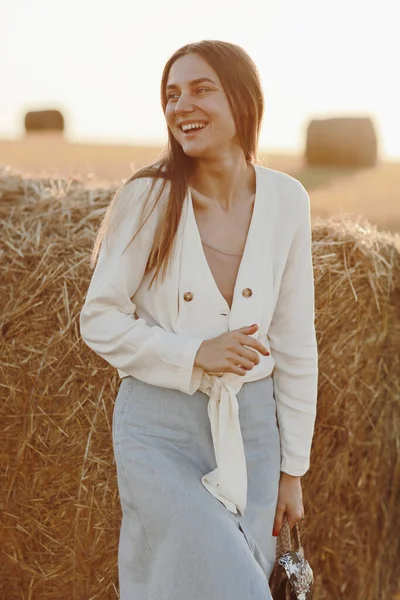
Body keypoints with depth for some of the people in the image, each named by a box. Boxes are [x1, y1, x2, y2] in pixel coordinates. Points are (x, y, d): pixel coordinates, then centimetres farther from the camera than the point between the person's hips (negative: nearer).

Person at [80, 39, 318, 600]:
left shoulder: (286, 200, -3)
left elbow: (295, 344, 3)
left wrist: (292, 469, 6)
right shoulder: (148, 197, -10)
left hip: (252, 427, 3)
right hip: (160, 430, -3)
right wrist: (195, 354, -18)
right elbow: (100, 321, -5)